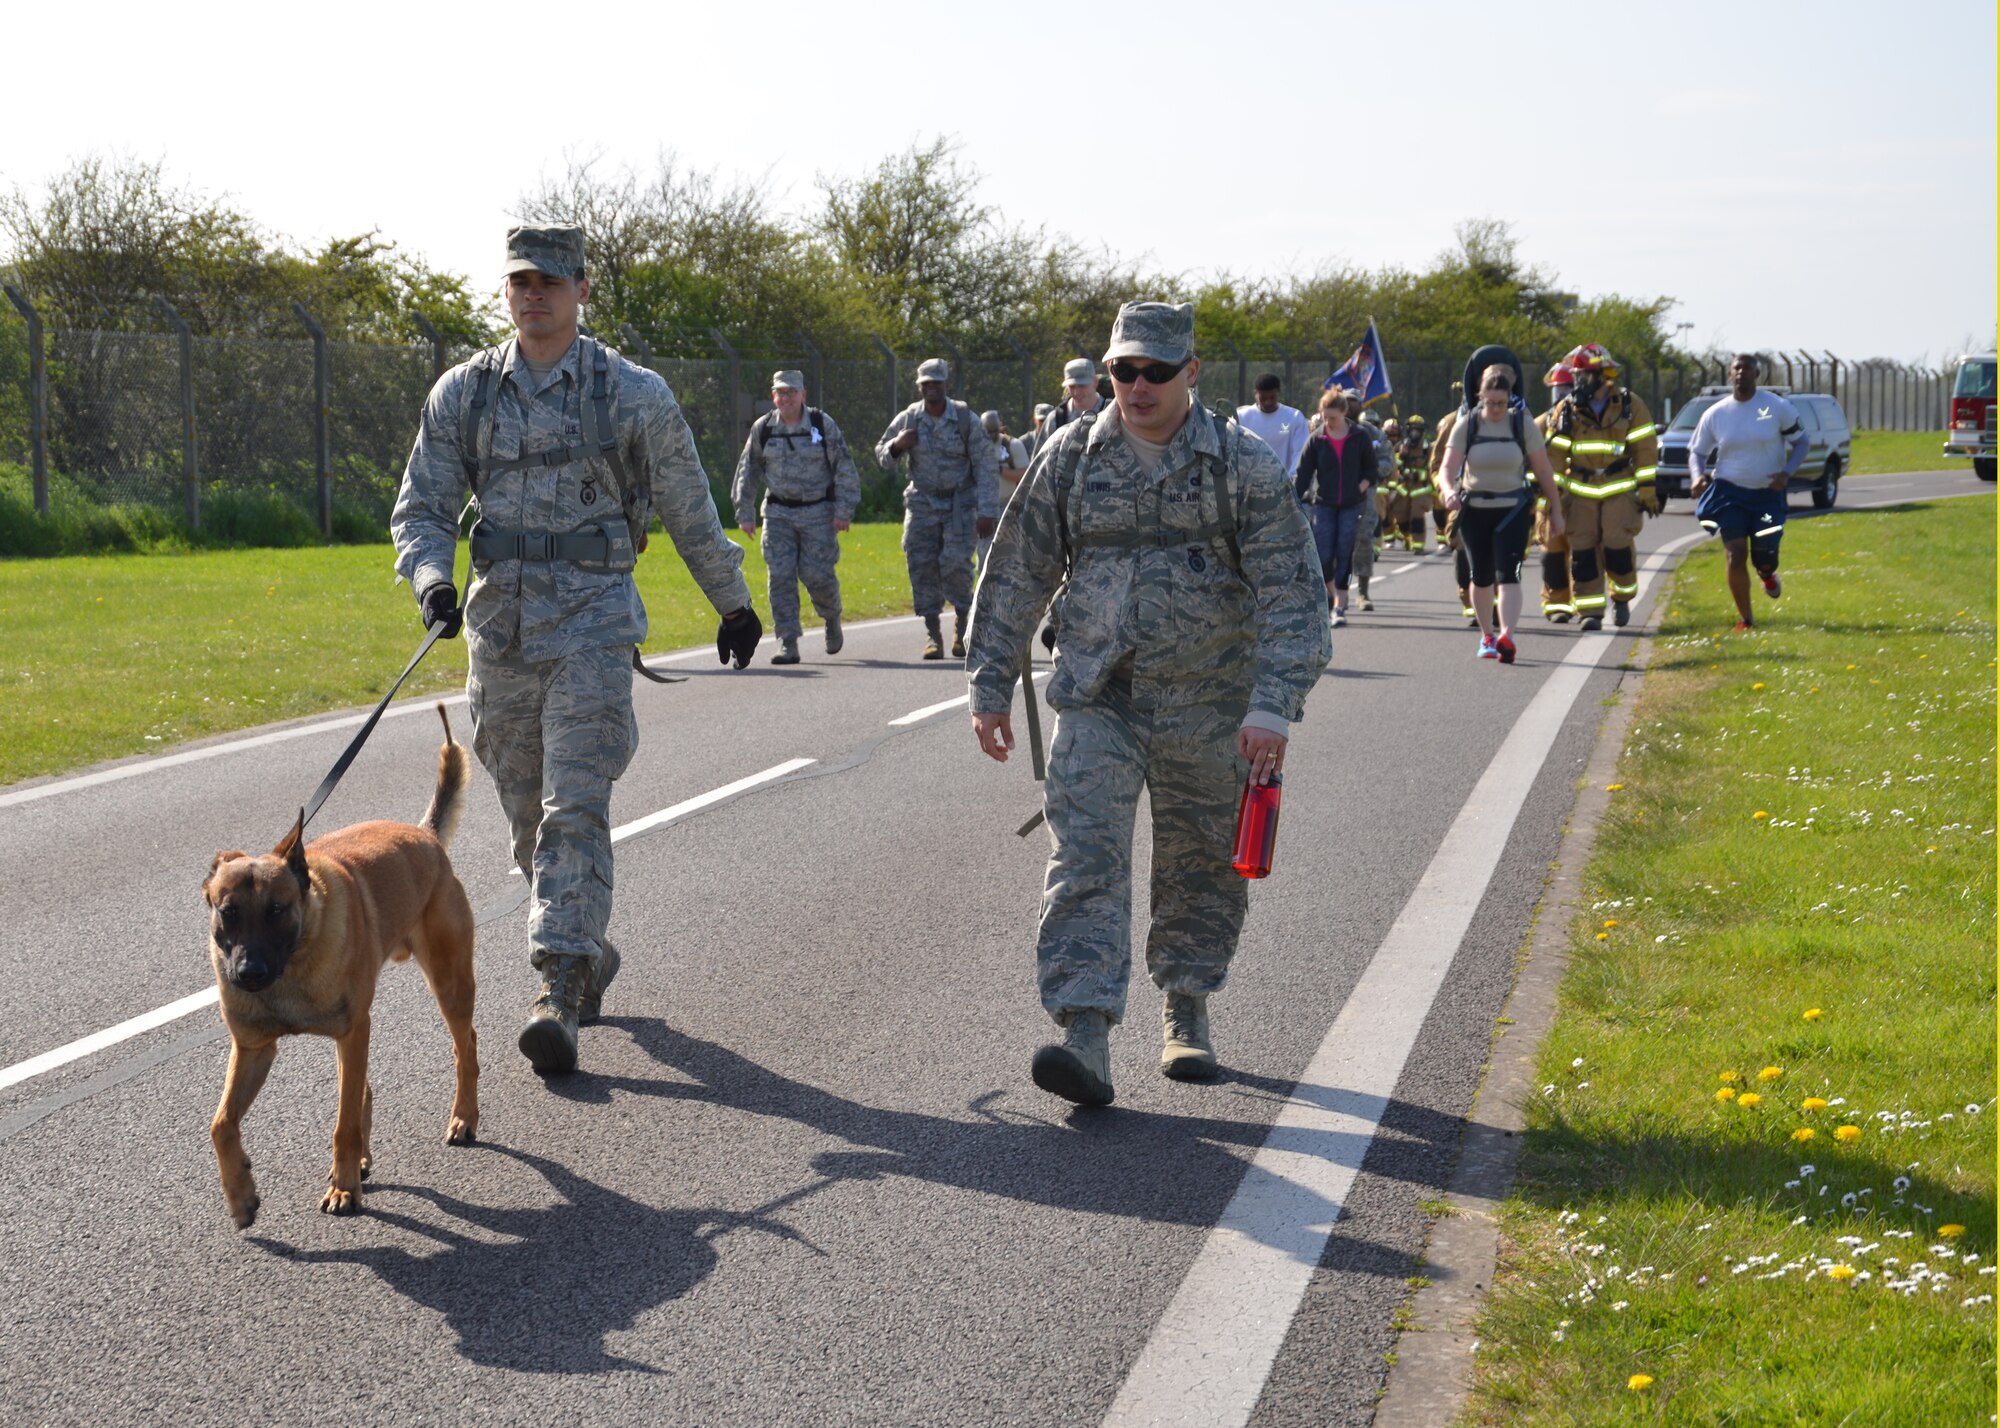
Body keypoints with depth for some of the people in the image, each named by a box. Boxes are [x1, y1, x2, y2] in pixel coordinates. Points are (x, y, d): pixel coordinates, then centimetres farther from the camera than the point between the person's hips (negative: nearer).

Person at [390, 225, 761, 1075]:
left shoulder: (633, 395, -1)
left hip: (592, 627, -4)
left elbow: (690, 512, 9)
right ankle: (589, 953, 35)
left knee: (575, 810, -14)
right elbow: (421, 508, 6)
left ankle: (558, 998, -19)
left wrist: (734, 605, 18)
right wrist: (431, 580, -15)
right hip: (498, 624, 4)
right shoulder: (464, 393, 6)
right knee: (527, 815, 13)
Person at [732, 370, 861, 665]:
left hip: (818, 511, -2)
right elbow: (748, 473, 10)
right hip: (778, 513, 2)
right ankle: (788, 643, -5)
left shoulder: (823, 425, -5)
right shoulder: (762, 429, 2)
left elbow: (845, 469, -2)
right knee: (781, 575, -8)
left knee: (817, 573, -7)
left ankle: (831, 617, 26)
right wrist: (745, 513, 7)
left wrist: (844, 511, -7)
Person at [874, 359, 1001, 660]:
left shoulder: (965, 419, -9)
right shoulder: (908, 419, -2)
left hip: (960, 502, -2)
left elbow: (987, 467, -8)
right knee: (922, 565, -6)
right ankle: (932, 633, 3)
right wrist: (896, 446, -15)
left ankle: (962, 618, 7)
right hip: (922, 502, 3)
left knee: (955, 562, -17)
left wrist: (987, 512, -13)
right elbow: (881, 455, 10)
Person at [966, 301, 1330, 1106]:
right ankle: (1085, 1039, -19)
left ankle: (1187, 1015, 32)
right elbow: (1016, 577, 9)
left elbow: (1290, 593, -9)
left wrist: (1273, 706, -18)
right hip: (1097, 702, 1)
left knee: (1202, 868, 11)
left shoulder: (1242, 466, -5)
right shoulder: (1069, 460, 2)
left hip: (1208, 706, -1)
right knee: (1085, 860, -13)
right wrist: (991, 686, 8)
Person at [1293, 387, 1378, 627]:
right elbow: (1303, 474, -2)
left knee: (1344, 555, -4)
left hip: (1351, 505, -1)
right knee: (1323, 557, -3)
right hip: (1323, 504, 1)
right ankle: (1333, 593, 25)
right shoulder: (1317, 440, 0)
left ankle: (1339, 607, -2)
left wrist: (1362, 486, -8)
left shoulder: (1360, 436, 0)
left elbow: (1370, 468, 9)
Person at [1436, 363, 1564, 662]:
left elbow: (1544, 471, 2)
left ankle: (1506, 636, -30)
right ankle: (1487, 636, 30)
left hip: (1513, 510, -2)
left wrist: (1555, 511, 5)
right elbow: (1448, 468, -10)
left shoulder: (1524, 425, -3)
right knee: (1481, 576, 12)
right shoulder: (1466, 425, -2)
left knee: (1508, 573, -17)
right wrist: (1448, 491, -31)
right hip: (1474, 510, 2)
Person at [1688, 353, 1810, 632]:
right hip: (1729, 492, 1)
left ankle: (1767, 573, 42)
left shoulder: (1777, 407, -6)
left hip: (1768, 494, -1)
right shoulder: (1715, 414, 0)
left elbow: (1802, 441, 2)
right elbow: (1697, 451, 10)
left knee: (1764, 559, 1)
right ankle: (1745, 619, 7)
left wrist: (1787, 473, -15)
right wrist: (1697, 475, -12)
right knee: (1735, 556, -9)